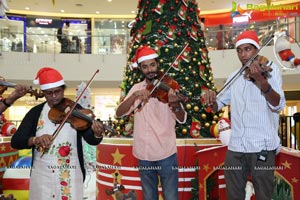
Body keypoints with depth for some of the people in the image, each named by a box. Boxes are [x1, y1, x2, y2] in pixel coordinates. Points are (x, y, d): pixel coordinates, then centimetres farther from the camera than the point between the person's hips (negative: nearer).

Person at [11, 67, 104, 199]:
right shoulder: (36, 112, 1)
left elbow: (91, 140, -12)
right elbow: (15, 141, -5)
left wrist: (97, 134, -35)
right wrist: (35, 139, -24)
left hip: (70, 174, -1)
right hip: (42, 174, 2)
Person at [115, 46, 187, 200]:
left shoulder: (167, 87, -5)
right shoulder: (136, 88, 4)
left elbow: (182, 119, -14)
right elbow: (119, 113, -8)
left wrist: (175, 103, -35)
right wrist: (135, 95, -24)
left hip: (166, 153, -3)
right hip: (143, 154, 3)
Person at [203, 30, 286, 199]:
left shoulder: (271, 70, -2)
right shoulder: (234, 77, 12)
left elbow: (279, 106, -17)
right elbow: (218, 105, 16)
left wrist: (261, 80, -34)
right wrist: (211, 100, -8)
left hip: (262, 147, -4)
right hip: (235, 147, 5)